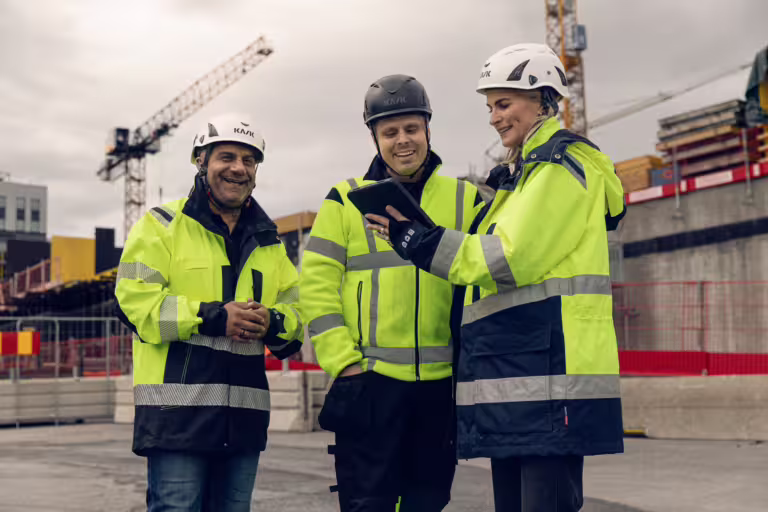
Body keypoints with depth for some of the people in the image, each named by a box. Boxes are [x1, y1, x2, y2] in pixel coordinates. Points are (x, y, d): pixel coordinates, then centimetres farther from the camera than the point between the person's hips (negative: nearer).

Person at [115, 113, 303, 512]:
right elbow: (134, 300, -10)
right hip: (177, 408, -6)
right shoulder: (163, 224, 1)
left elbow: (296, 308, 17)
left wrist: (272, 323, -7)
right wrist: (212, 317, -17)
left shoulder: (268, 241, 18)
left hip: (244, 417, 6)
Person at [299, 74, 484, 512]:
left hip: (442, 383, 2)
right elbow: (318, 287, 1)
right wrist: (344, 363, -8)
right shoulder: (345, 200, 7)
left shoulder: (466, 199, 10)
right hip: (369, 382, -2)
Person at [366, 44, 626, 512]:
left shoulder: (562, 166, -6)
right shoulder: (521, 174, 24)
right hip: (513, 384, 10)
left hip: (550, 375, -10)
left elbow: (512, 259, -16)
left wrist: (418, 241, -12)